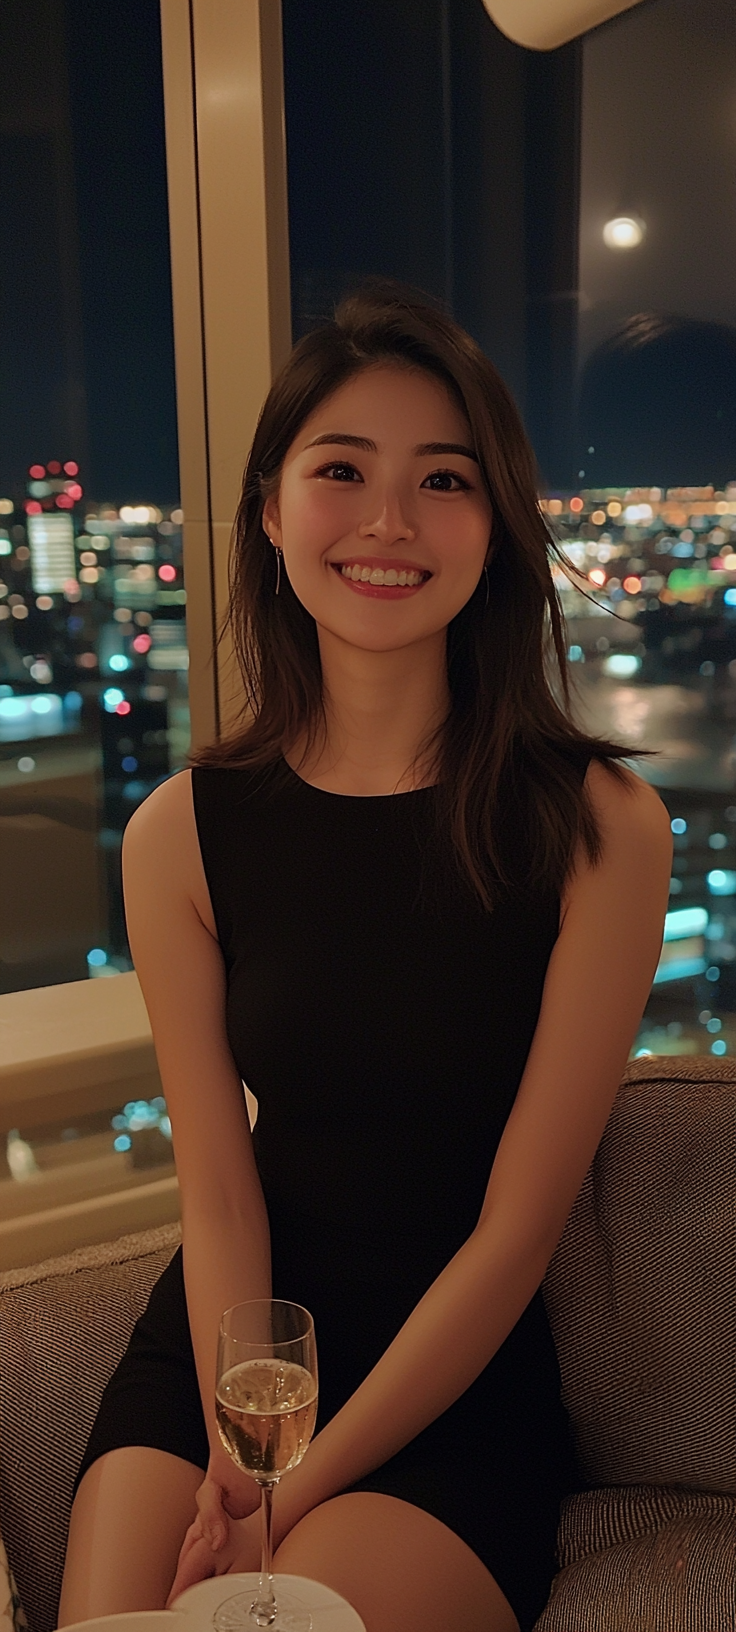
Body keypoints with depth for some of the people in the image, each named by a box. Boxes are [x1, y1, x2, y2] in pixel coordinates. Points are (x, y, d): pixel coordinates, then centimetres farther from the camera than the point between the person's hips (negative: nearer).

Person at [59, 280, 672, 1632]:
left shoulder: (601, 826, -14)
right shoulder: (178, 835, -7)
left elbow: (517, 1227, -13)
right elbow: (219, 1191, -6)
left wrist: (293, 1495, -14)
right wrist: (239, 1464, -19)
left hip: (462, 1383, -1)